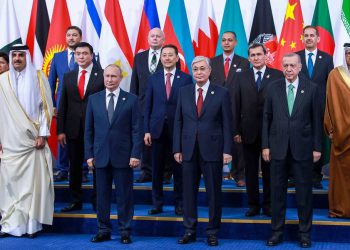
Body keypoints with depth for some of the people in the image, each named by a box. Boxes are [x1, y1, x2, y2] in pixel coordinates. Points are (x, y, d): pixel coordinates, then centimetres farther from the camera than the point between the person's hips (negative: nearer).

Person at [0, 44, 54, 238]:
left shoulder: (38, 78, 2)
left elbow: (46, 107, 1)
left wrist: (42, 135, -6)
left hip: (32, 140, -1)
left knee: (33, 182, -3)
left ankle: (32, 223, 3)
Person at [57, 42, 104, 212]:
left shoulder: (102, 75, -3)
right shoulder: (68, 77, 9)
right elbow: (63, 105, 8)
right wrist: (60, 130, 3)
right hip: (73, 129, 4)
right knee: (74, 166, 10)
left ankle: (97, 201, 16)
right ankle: (76, 201, 20)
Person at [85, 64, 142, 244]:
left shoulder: (131, 100, 1)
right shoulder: (94, 99, 7)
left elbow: (136, 130, -2)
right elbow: (89, 129, 8)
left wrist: (136, 154, -9)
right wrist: (89, 154, 2)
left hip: (123, 156, -2)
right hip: (101, 156, 2)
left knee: (124, 195, 4)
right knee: (102, 195, 7)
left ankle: (125, 231, 14)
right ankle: (104, 230, 18)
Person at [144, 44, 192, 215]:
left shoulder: (186, 79, 0)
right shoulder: (153, 79, 7)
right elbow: (148, 106, 6)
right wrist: (146, 130, 0)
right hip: (157, 129, 2)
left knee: (178, 168, 5)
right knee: (157, 169, 6)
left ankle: (179, 204, 16)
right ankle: (157, 204, 17)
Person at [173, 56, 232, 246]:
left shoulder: (221, 93, -1)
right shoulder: (184, 92, 7)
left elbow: (227, 124, -2)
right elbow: (178, 122, 7)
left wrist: (227, 150, -7)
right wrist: (177, 149, 2)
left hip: (212, 150, -2)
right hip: (188, 150, 3)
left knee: (214, 193, 5)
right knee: (189, 192, 8)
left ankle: (212, 232, 16)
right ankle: (189, 230, 19)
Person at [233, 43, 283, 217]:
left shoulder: (277, 76, 0)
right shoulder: (242, 77, 7)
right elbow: (236, 105, 5)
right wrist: (236, 130, -1)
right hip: (249, 131, 2)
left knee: (269, 170, 7)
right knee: (251, 170, 8)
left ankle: (268, 205, 17)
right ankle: (253, 204, 18)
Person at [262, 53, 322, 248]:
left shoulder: (311, 88, 0)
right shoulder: (274, 88, 4)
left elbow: (316, 120, 1)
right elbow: (267, 118, 5)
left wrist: (317, 147, -2)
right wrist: (265, 145, 0)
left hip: (302, 148, -1)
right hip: (278, 147, 1)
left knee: (304, 192, 6)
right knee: (277, 191, 7)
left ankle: (305, 233, 18)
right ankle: (277, 231, 18)